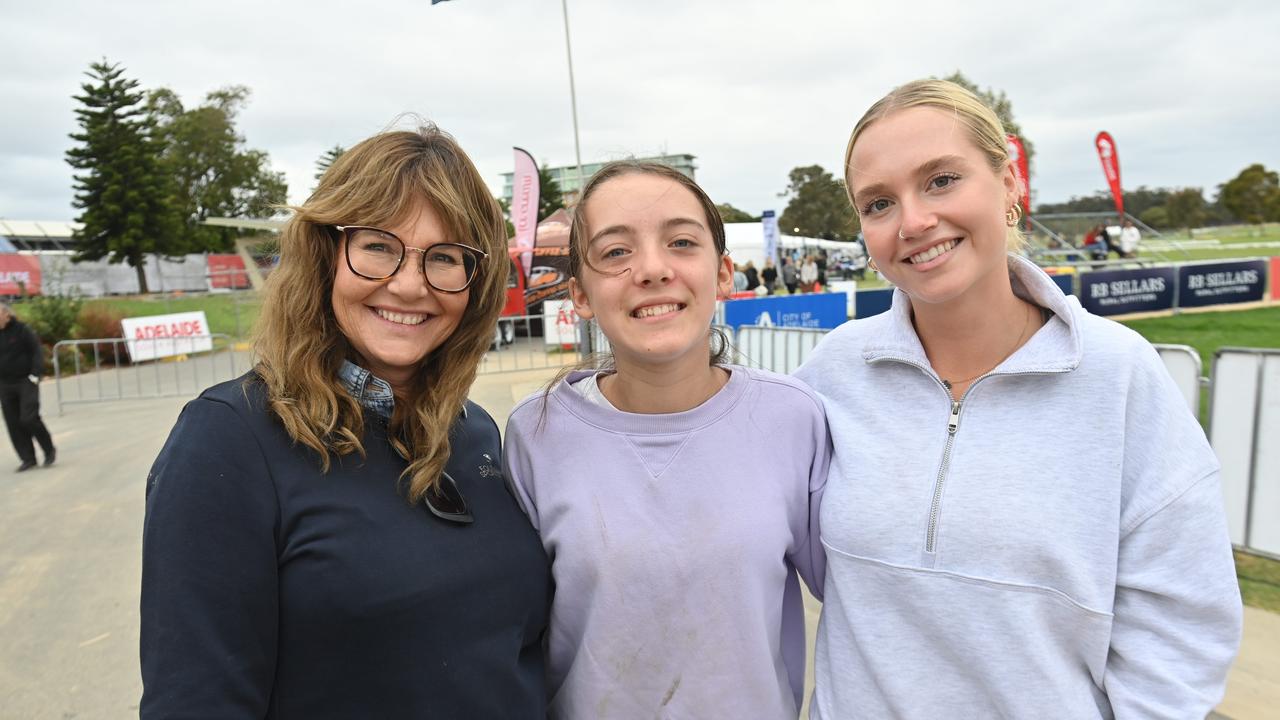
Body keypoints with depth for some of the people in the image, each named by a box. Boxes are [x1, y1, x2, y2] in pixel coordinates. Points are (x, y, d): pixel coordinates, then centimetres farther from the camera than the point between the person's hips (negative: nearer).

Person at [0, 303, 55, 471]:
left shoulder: (22, 329, -7)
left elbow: (37, 352, -8)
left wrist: (35, 375, -15)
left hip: (26, 382, -5)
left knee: (28, 418, -12)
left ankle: (49, 450, 7)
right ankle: (28, 459, 10)